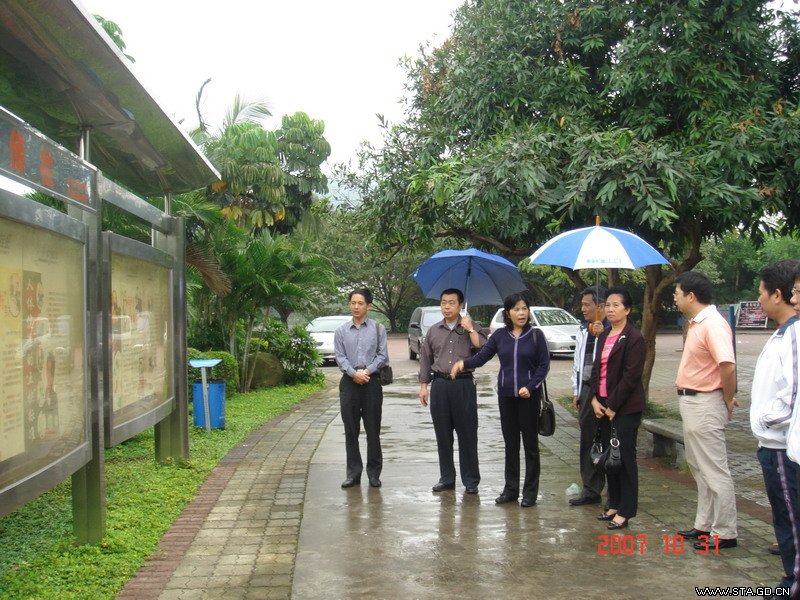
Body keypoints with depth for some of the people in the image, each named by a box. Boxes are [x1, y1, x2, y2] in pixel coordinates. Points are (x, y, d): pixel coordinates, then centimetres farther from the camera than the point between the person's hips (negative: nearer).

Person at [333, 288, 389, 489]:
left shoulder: (378, 329, 3)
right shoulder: (341, 331, 7)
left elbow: (383, 355, -1)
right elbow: (340, 357, 2)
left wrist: (367, 371, -13)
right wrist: (354, 373, -13)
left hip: (372, 382, -1)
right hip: (349, 382, 2)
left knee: (373, 429, 2)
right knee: (351, 430, 5)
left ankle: (374, 472, 12)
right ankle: (353, 473, 12)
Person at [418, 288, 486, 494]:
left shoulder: (470, 328, 4)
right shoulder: (433, 331, 11)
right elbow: (425, 359, 15)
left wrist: (470, 330, -12)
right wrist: (423, 385, 9)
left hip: (464, 385, -3)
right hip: (439, 385, 3)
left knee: (467, 434, 0)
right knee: (443, 434, 6)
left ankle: (471, 480, 7)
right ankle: (447, 478, 16)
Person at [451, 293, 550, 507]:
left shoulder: (536, 335, -4)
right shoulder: (500, 335, 4)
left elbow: (544, 365, -3)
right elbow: (481, 357, 1)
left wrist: (530, 386, -14)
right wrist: (464, 363, -18)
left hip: (529, 395, -3)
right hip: (506, 395, 3)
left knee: (530, 443, 4)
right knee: (510, 443, 11)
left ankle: (530, 491, 13)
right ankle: (510, 489, 21)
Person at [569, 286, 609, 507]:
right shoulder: (583, 330, 14)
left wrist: (602, 335, -27)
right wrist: (576, 392, 20)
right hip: (586, 388, 8)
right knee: (588, 441, 12)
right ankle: (591, 489, 22)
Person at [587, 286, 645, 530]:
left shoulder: (633, 338, -11)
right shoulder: (604, 336, 13)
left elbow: (630, 376, -15)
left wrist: (612, 405, -13)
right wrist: (595, 399, 1)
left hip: (626, 407, -7)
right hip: (603, 405, 7)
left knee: (625, 457, -2)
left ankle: (625, 511, 6)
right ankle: (614, 504, 23)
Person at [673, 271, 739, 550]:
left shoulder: (713, 325, -22)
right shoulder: (696, 323, 11)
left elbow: (728, 366, -30)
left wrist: (727, 401, -18)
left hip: (706, 404, -11)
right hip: (691, 401, 11)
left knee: (715, 470, -2)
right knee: (699, 467, 18)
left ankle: (725, 533, 7)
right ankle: (704, 525, 29)